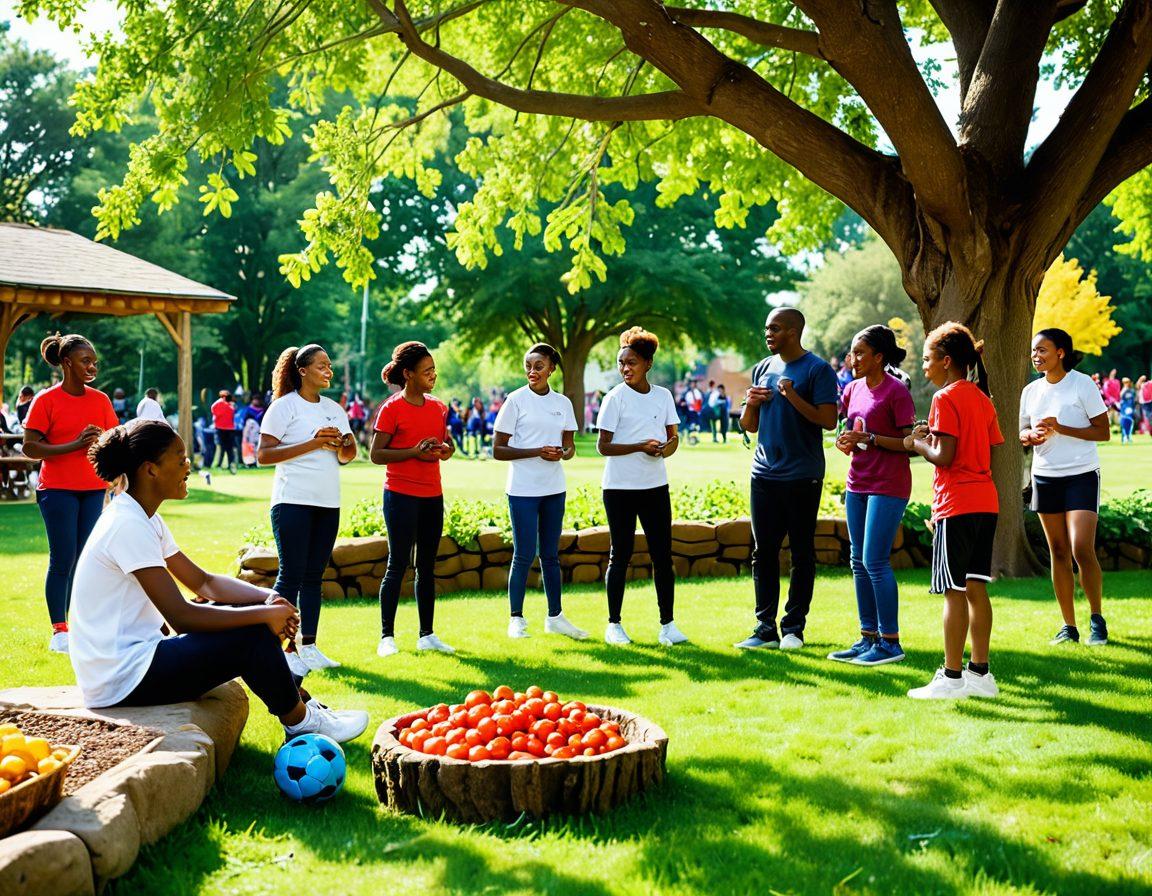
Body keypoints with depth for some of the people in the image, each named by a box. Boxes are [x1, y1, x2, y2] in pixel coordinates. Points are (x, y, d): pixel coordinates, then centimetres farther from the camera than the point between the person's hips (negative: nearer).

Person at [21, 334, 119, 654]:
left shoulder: (100, 400, 7)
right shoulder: (46, 400, -6)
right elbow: (30, 448, -10)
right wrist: (75, 445, -19)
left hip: (94, 489, 4)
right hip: (58, 489, -4)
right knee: (63, 560, -4)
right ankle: (59, 631, 2)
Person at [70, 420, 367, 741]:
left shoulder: (144, 519, 10)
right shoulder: (127, 525, -21)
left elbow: (203, 582, 12)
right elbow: (180, 616, -25)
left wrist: (268, 598, -5)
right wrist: (265, 613, -18)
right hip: (121, 682, -10)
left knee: (247, 608, 10)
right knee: (253, 636, -13)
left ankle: (297, 703, 17)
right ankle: (299, 722, 7)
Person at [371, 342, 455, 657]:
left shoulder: (438, 407, 10)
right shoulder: (392, 409, -8)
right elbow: (376, 454, -11)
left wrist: (447, 448, -1)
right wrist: (414, 451, -21)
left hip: (432, 495, 6)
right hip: (401, 495, -6)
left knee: (427, 565, 10)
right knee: (398, 564, -4)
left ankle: (427, 636, 17)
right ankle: (387, 637, 4)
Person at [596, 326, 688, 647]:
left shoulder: (663, 395, 7)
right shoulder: (615, 397, -5)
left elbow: (673, 437, 11)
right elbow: (603, 445, -8)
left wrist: (666, 448, -12)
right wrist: (640, 446, -21)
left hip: (655, 486, 4)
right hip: (620, 488, -4)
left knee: (662, 555, 3)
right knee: (620, 554, 3)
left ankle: (668, 624, 11)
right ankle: (614, 624, 13)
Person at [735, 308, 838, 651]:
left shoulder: (817, 369, -5)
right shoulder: (762, 368, 13)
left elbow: (829, 420, -14)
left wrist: (793, 397, -22)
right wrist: (750, 404, -3)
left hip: (802, 477, -6)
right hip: (765, 474, 6)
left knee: (802, 553, 3)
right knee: (763, 551, 6)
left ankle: (794, 627, 10)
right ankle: (765, 628, 12)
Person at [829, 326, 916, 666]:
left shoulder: (896, 392, -11)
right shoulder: (853, 389, 11)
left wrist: (868, 439, -21)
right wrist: (846, 441, 0)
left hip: (888, 487, -8)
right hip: (858, 484, 8)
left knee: (875, 562, -9)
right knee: (858, 562, 10)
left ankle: (890, 641, 0)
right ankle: (869, 637, 19)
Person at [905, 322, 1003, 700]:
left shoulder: (946, 398, -11)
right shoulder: (982, 399, 14)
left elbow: (943, 456, -18)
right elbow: (991, 452, 16)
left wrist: (916, 443, 0)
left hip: (956, 505, -8)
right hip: (986, 502, 8)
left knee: (954, 591, -5)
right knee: (976, 587, 11)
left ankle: (951, 678, -1)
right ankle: (979, 672, 15)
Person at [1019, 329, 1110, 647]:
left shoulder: (1082, 384, -6)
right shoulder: (1031, 391, 8)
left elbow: (1104, 432, -8)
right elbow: (1023, 432, 16)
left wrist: (1060, 428, -19)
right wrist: (1030, 436, -8)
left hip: (1081, 475, -5)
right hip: (1045, 477, 5)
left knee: (1082, 549, -14)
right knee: (1058, 552, 6)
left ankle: (1097, 618, 5)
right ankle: (1068, 626, 13)